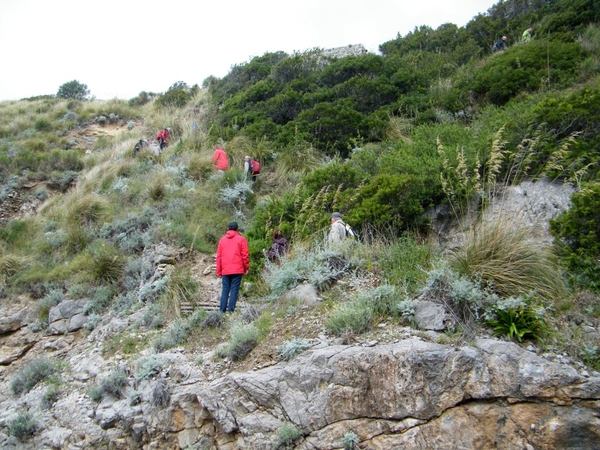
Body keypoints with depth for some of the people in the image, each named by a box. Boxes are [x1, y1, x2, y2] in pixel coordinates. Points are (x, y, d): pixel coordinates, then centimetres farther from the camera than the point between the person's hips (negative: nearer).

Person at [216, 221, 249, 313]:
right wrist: (246, 268, 6)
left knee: (225, 290, 8)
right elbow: (245, 255, -4)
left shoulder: (222, 240, 11)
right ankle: (230, 310, -8)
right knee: (234, 290, -2)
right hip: (237, 270, -3)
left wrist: (219, 271, 13)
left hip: (225, 271, 3)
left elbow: (218, 257, 10)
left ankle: (222, 310, 3)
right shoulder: (241, 239, 2)